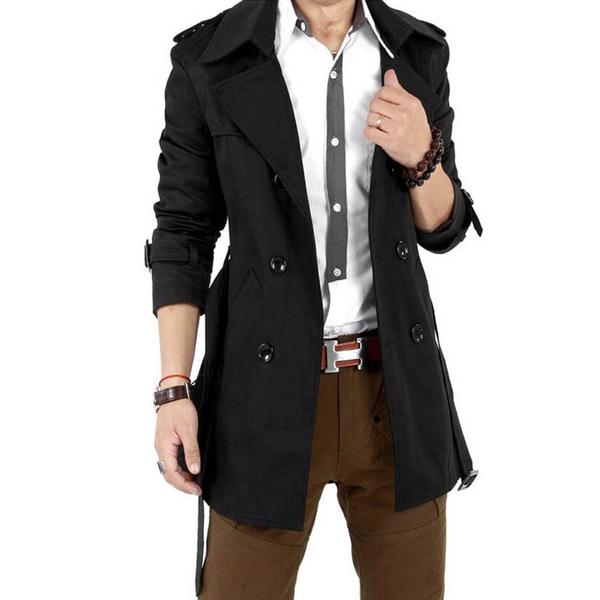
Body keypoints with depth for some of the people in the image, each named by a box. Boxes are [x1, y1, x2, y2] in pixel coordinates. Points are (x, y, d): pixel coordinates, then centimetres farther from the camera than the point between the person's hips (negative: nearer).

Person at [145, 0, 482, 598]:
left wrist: (420, 157, -14)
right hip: (270, 381, -2)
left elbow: (442, 228, 8)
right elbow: (183, 232, -2)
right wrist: (173, 390, -8)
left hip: (396, 384, 3)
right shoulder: (209, 58, -6)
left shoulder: (418, 53, 3)